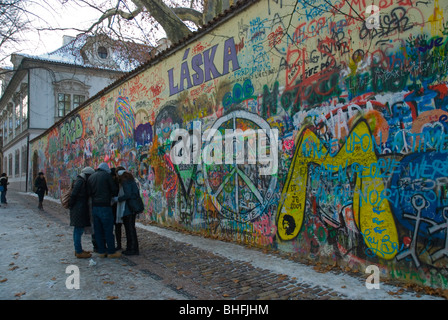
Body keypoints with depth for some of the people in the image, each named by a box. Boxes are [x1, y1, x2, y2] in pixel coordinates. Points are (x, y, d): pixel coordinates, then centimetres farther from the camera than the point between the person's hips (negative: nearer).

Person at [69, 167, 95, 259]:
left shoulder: (81, 181, 15)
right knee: (79, 230, -5)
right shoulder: (80, 181, -15)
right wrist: (71, 205, -12)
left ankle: (78, 250, 26)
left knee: (77, 230, 16)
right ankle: (79, 252, 0)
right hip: (79, 209, -10)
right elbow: (73, 194, -19)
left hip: (79, 209, 10)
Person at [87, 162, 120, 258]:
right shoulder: (107, 175, -4)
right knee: (108, 230, 0)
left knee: (98, 231, 10)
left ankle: (102, 251, 16)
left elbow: (89, 193, 8)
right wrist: (110, 195, 17)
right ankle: (111, 251, 6)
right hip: (105, 206, -6)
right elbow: (114, 189, -2)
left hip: (94, 207, 6)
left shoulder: (90, 177, 12)